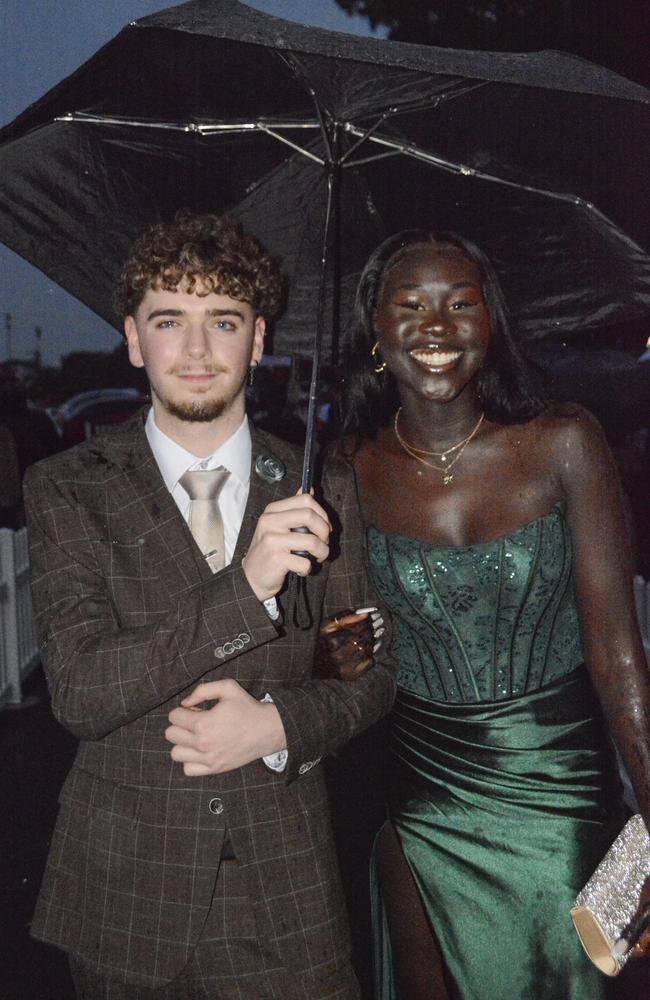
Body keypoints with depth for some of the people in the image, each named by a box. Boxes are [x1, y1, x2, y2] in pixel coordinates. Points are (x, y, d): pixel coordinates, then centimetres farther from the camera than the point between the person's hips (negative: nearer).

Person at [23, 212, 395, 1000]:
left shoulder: (323, 491, -1)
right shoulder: (67, 490, -6)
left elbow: (372, 669, 5)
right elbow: (78, 693, -16)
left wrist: (280, 724, -15)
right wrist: (244, 588, -27)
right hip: (124, 889, -1)